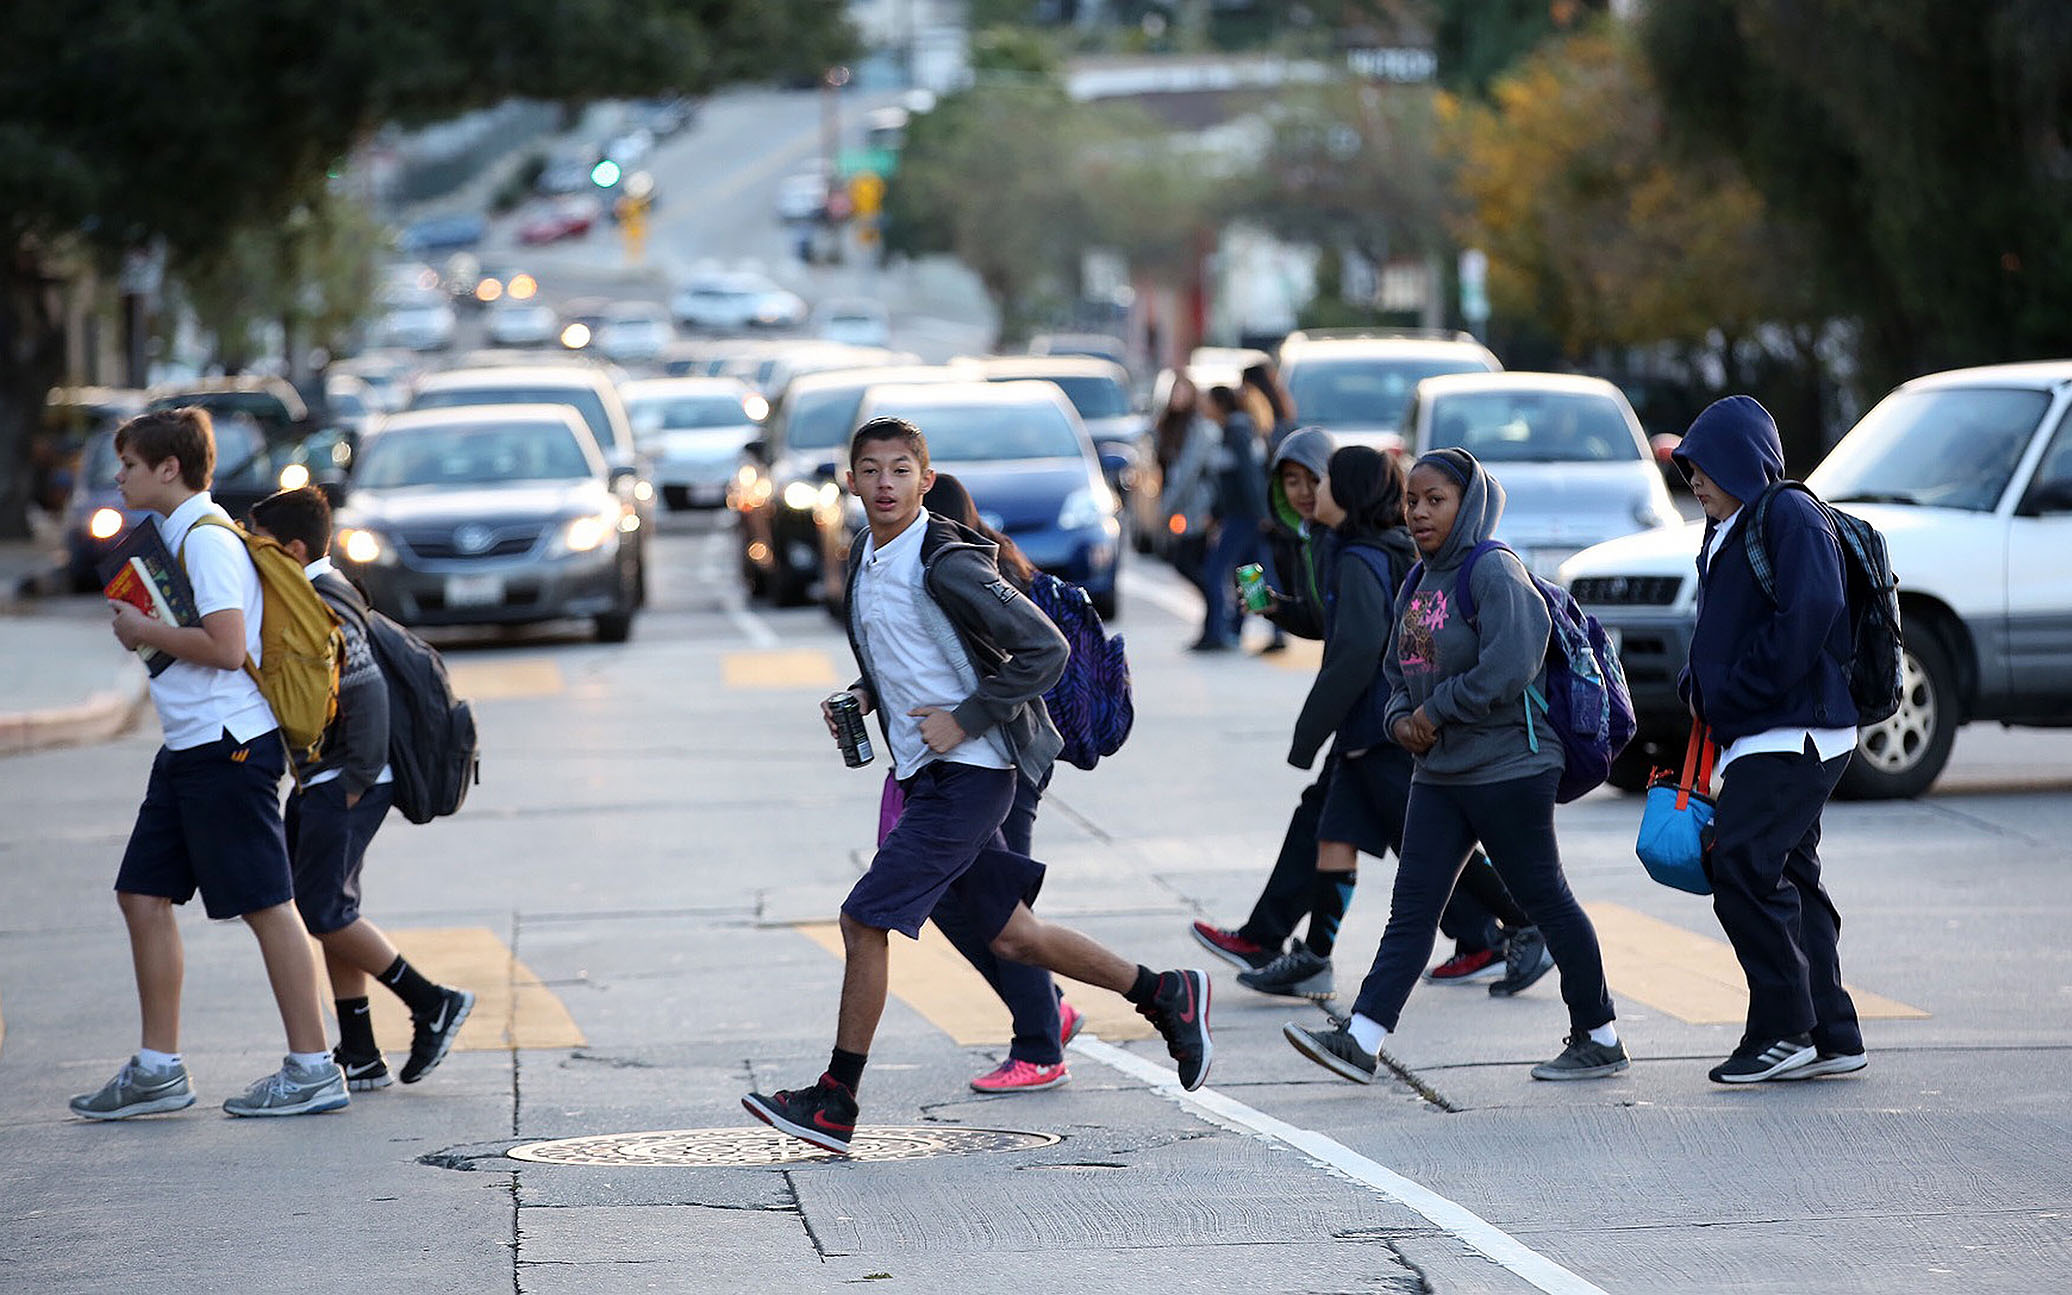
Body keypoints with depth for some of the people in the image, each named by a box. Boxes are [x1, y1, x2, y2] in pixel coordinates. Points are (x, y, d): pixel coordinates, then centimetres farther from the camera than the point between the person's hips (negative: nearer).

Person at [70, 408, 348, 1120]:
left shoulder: (208, 539, -15)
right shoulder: (178, 535, 16)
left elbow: (226, 647, -23)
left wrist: (144, 631, -12)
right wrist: (142, 627, 12)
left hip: (228, 746, -11)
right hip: (188, 746, 11)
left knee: (265, 903, -5)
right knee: (143, 895, 9)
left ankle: (312, 1069, 1)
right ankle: (159, 1069, 14)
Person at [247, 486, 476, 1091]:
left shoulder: (324, 609, -18)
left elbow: (368, 691, -24)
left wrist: (357, 780, -21)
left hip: (346, 784, -10)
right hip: (321, 782, 10)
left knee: (322, 910, -9)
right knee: (330, 911, 10)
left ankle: (433, 1003, -1)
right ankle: (360, 1056, 12)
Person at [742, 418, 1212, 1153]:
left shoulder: (947, 567, -16)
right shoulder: (863, 564, 10)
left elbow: (1045, 650, -17)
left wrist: (964, 719, -17)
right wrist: (862, 697, 7)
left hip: (968, 771, -9)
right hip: (925, 776, 9)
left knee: (864, 921, -10)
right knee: (1010, 936, 12)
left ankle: (835, 1104, -3)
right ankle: (1164, 995, 25)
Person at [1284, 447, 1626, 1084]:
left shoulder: (1493, 571, -13)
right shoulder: (1422, 581, 14)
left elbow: (1512, 662, -25)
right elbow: (1398, 668, 21)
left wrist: (1437, 710, -17)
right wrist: (1401, 718, 0)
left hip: (1508, 766, -8)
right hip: (1439, 771, 8)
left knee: (1545, 899, 2)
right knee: (1411, 908, 0)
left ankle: (1599, 1038, 15)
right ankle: (1359, 1040, -6)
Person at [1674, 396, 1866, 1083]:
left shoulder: (1791, 517, -10)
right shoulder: (1729, 532, 21)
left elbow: (1809, 614, -23)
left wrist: (1729, 697, -19)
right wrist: (1699, 689, 5)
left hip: (1793, 736, -10)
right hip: (1758, 739, 10)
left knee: (1741, 870, -15)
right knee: (1789, 879, 10)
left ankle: (1783, 1030, -9)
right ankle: (1832, 1038, 14)